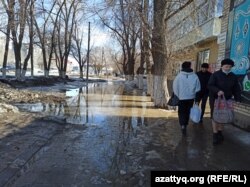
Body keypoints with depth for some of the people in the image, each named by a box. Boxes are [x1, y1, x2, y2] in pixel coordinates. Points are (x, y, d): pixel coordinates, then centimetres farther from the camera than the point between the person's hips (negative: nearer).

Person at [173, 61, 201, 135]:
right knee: (187, 111, 19)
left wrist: (178, 96, 5)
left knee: (181, 112, 10)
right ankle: (185, 124, 33)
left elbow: (175, 88, -8)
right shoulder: (195, 76, -7)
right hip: (191, 98, 2)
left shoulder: (179, 76, -13)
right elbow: (198, 88, -2)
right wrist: (193, 94, 11)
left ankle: (183, 125, -8)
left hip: (181, 98, -2)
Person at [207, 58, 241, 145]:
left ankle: (220, 132, 28)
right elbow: (210, 85, -17)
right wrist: (217, 91, -34)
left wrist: (238, 99, -6)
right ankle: (215, 134, 8)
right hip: (215, 99, -4)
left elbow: (236, 89, 6)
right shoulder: (215, 75, -9)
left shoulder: (233, 76, 5)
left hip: (226, 99, 4)